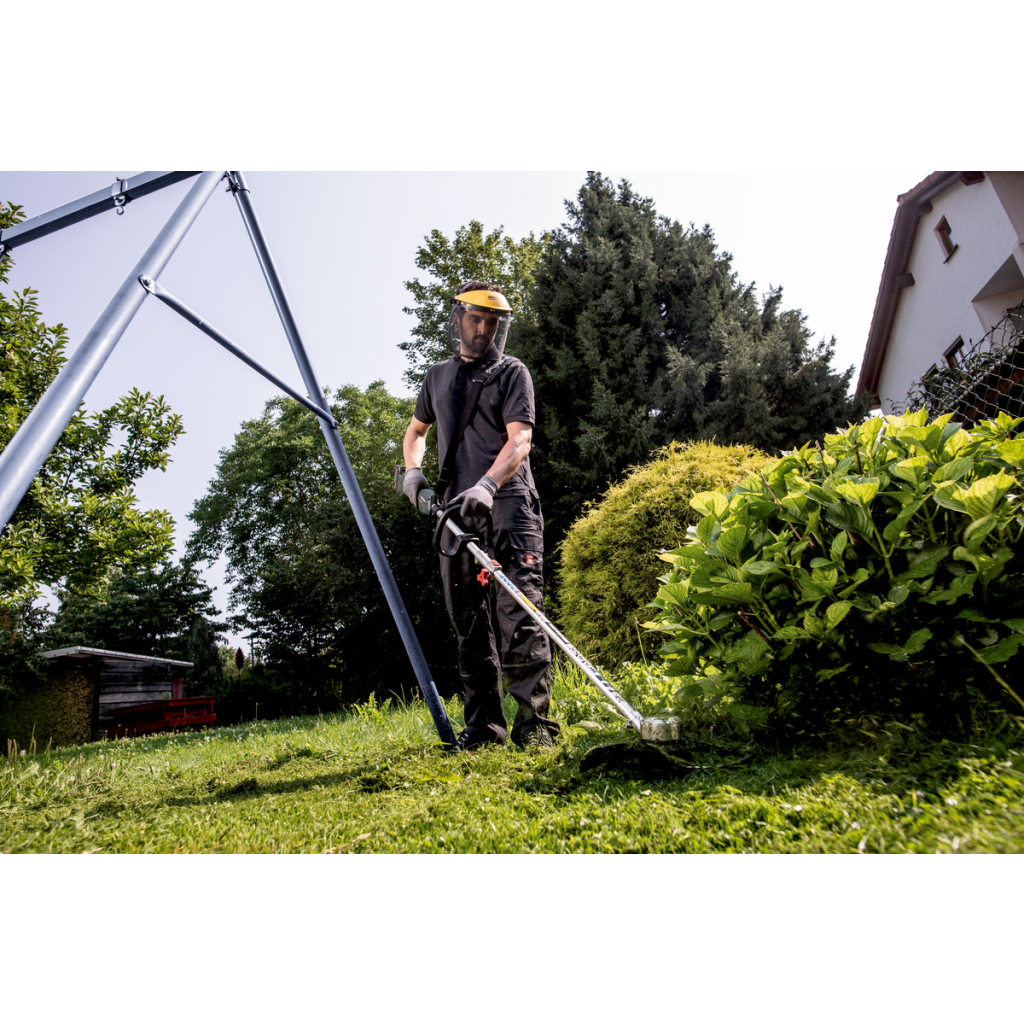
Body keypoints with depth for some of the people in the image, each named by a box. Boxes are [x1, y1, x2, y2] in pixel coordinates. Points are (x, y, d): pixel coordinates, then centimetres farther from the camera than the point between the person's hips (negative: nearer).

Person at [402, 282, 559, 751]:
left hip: (508, 505, -4)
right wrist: (413, 468, 12)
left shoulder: (512, 372, 7)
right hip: (455, 511, 5)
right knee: (469, 621, 5)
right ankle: (483, 724, 13)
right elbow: (416, 431, 34)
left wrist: (486, 485, -25)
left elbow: (520, 439, -8)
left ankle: (533, 723, -8)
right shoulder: (437, 377, 22)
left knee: (518, 614, -13)